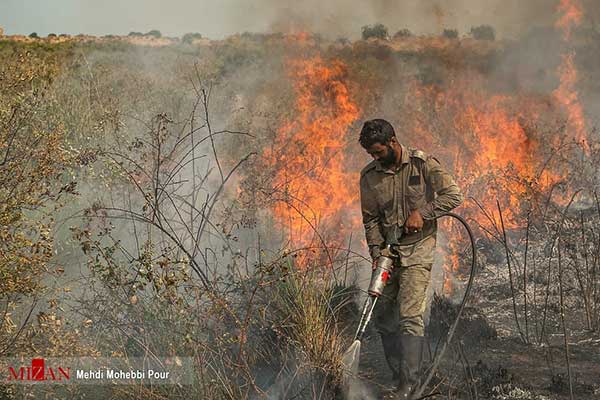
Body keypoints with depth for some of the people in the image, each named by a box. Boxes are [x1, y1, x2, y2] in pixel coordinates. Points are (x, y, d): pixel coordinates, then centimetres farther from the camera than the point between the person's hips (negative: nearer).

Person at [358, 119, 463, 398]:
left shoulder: (422, 164, -9)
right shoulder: (369, 176, 2)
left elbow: (453, 195, -9)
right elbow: (370, 219, 6)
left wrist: (422, 212, -20)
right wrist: (376, 251, -6)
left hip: (417, 250, -5)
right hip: (387, 250, 5)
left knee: (410, 316, -14)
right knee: (382, 316, 8)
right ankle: (398, 377, 21)